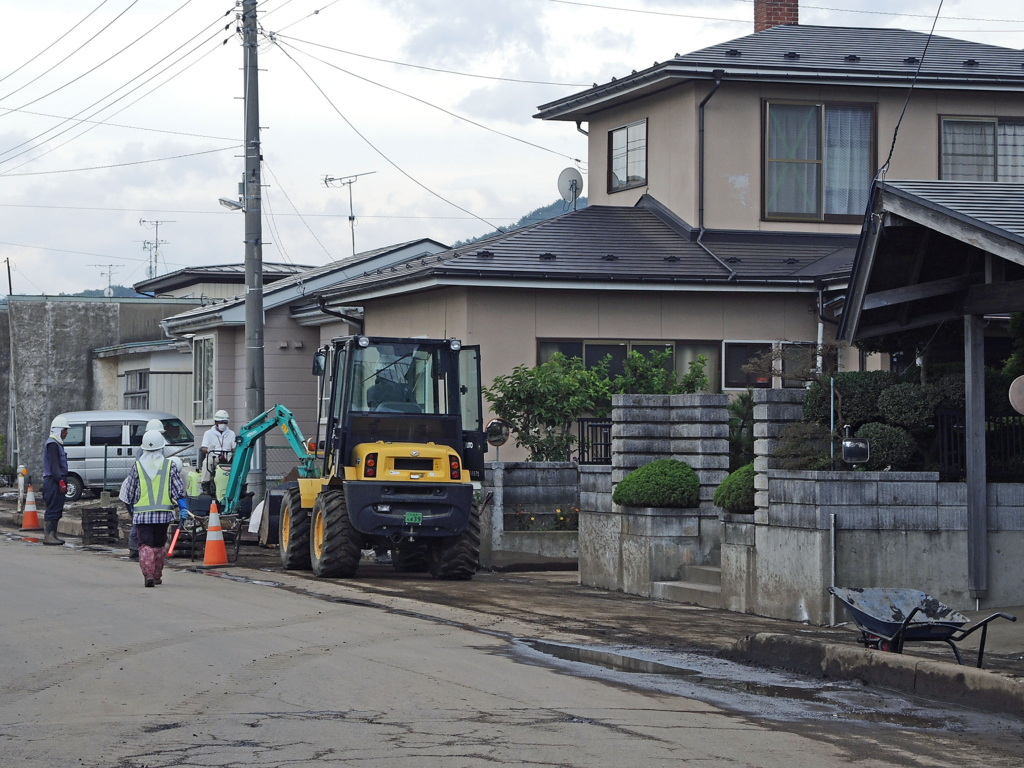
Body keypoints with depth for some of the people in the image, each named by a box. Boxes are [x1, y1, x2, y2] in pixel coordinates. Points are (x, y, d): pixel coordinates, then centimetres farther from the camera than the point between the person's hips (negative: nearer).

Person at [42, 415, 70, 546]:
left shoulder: (57, 444, 22)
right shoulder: (52, 444, -12)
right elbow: (54, 465, -20)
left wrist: (64, 481, 22)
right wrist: (61, 481, -23)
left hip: (56, 482, 11)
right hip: (53, 482, -11)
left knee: (57, 510, 12)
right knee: (53, 509, -11)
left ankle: (53, 535, 17)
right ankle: (48, 536, -11)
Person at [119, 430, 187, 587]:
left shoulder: (137, 466, 0)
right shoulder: (169, 465, 0)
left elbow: (129, 491, 7)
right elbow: (178, 490, -2)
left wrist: (132, 510, 20)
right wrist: (183, 509, 4)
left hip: (142, 514, -1)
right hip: (163, 514, 1)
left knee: (145, 545, -1)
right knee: (159, 545, 15)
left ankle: (148, 574, -19)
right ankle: (157, 576, 21)